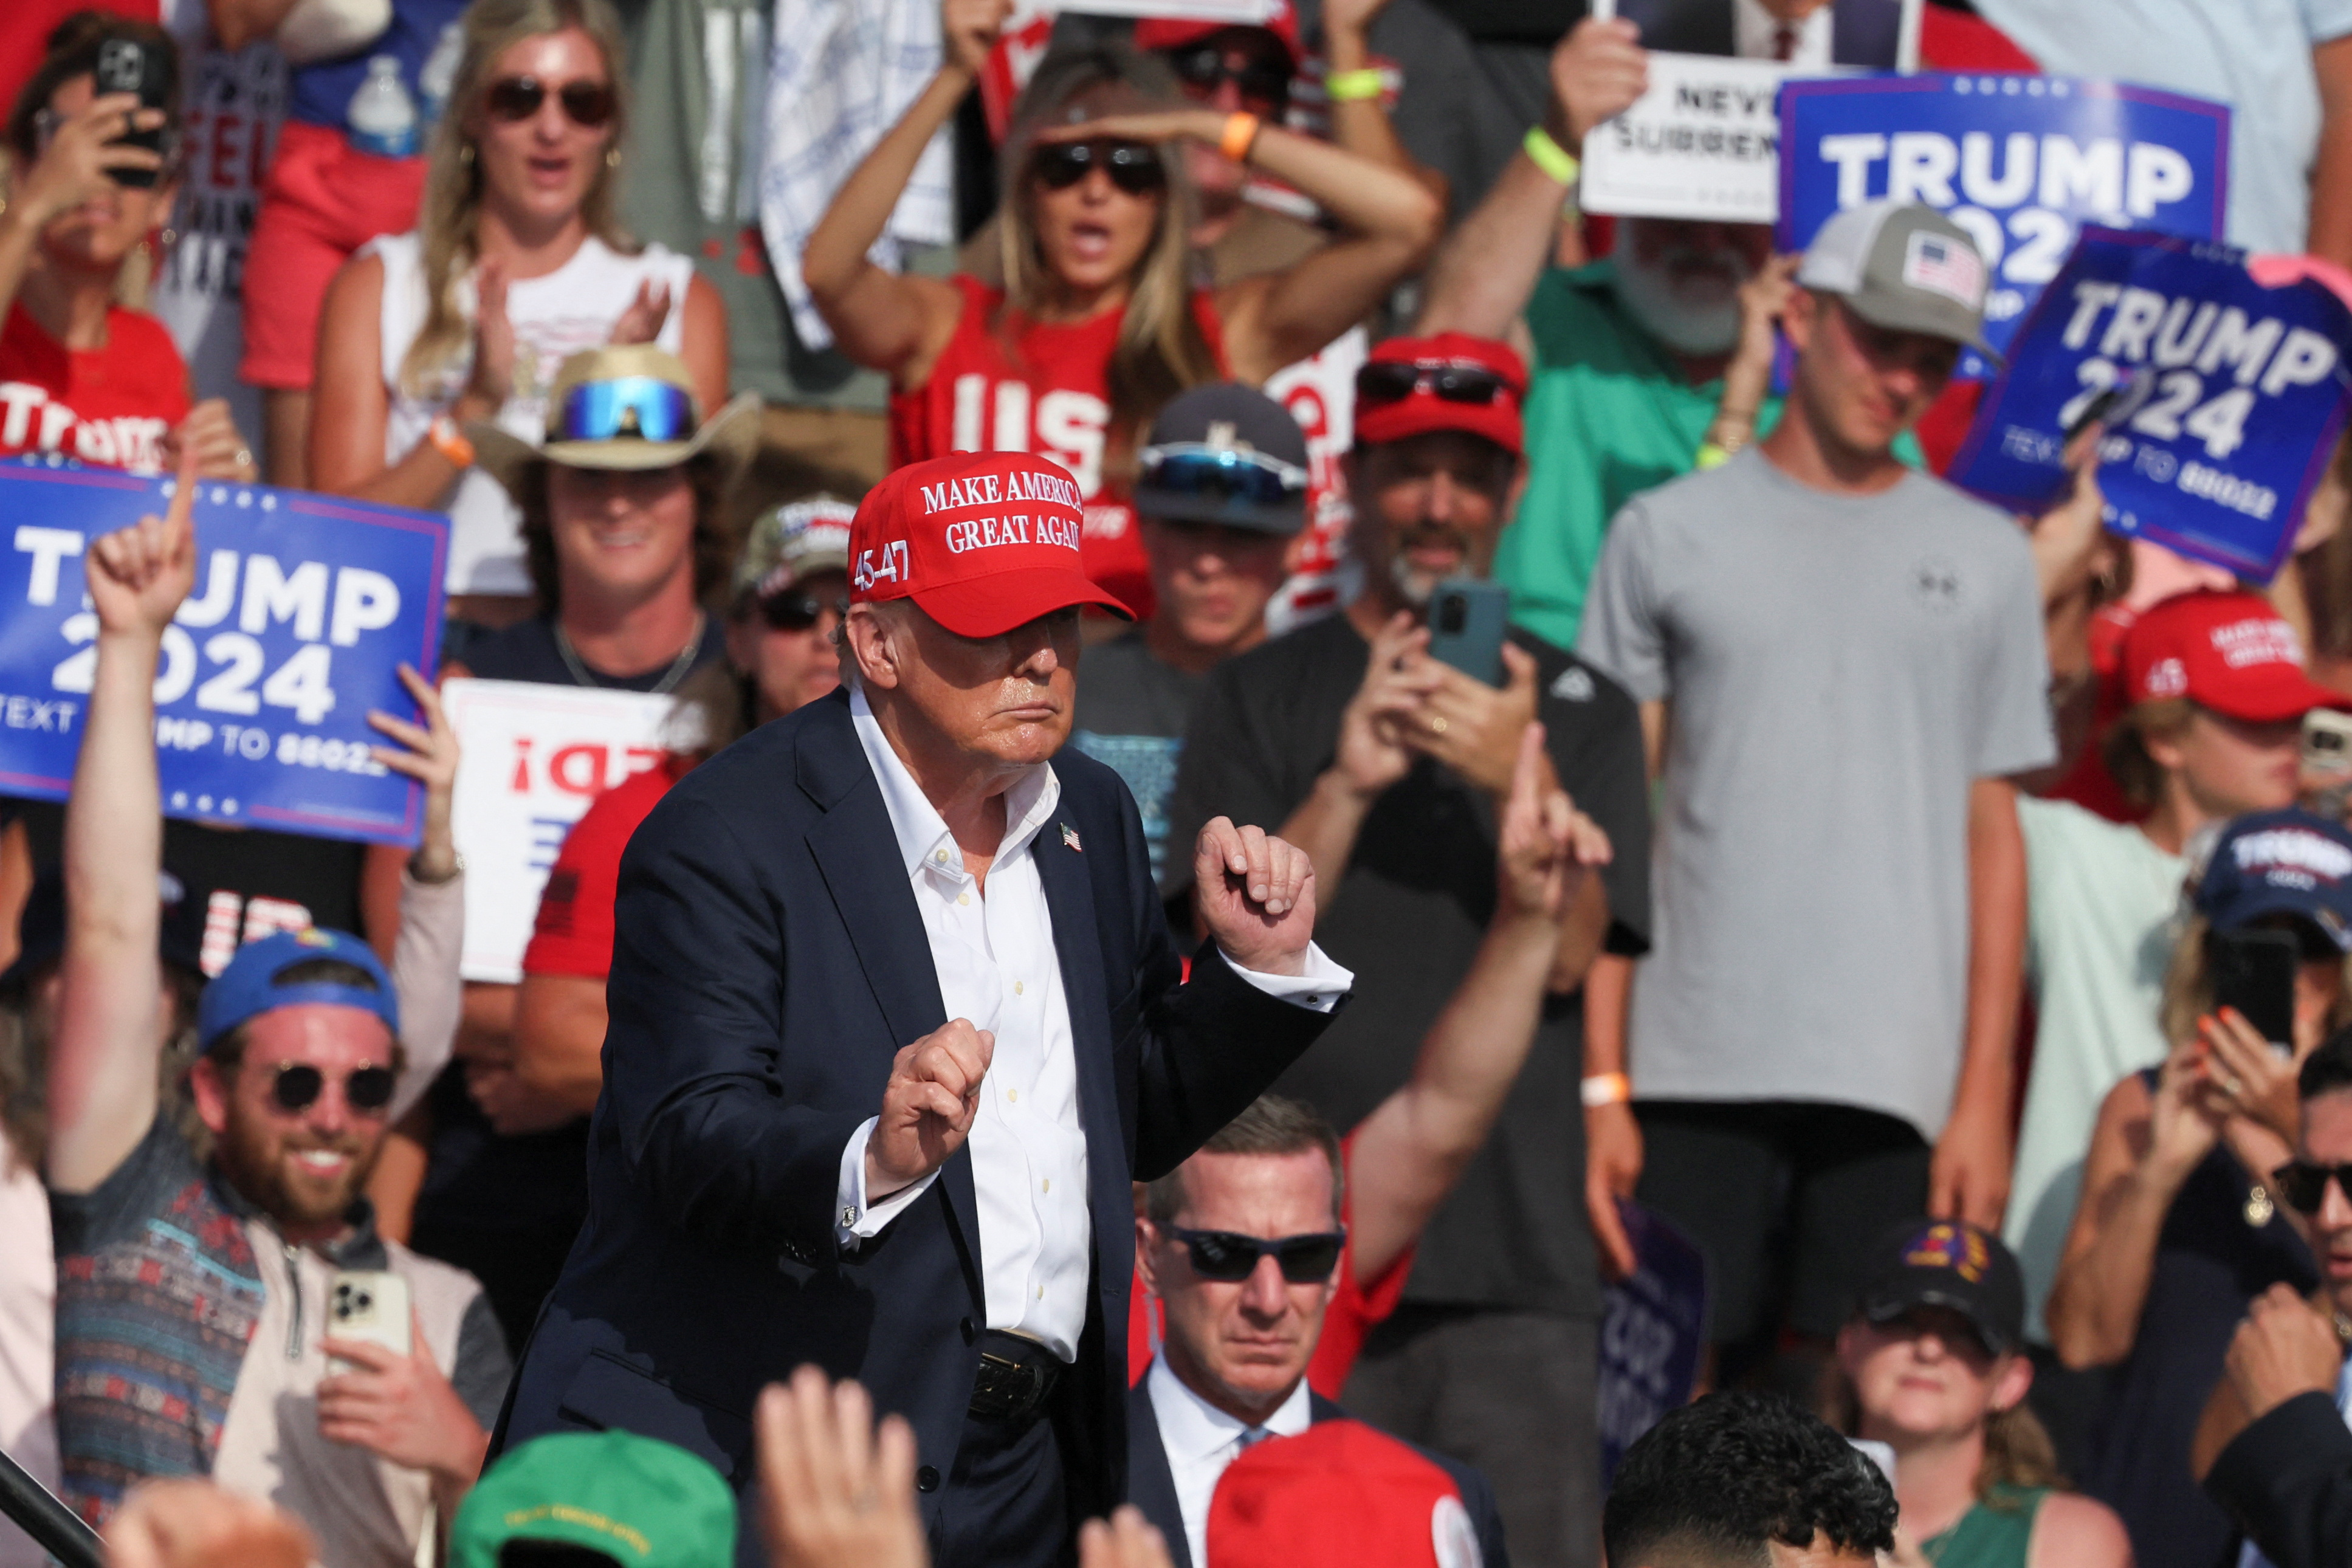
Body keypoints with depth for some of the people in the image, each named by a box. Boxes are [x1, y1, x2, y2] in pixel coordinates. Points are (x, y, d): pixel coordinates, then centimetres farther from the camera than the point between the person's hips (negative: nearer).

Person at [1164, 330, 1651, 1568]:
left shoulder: (1575, 707, 14)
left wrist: (1517, 780, -17)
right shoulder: (1266, 696, 11)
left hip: (1515, 1255, 0)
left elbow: (1568, 951, 1)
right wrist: (1345, 785, -15)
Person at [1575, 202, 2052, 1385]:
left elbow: (1993, 837, 10)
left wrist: (1985, 1095, 1)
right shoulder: (1668, 534, 9)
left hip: (1900, 1079, 1)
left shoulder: (1986, 559, 13)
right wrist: (1594, 1079, -2)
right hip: (1692, 1067, -1)